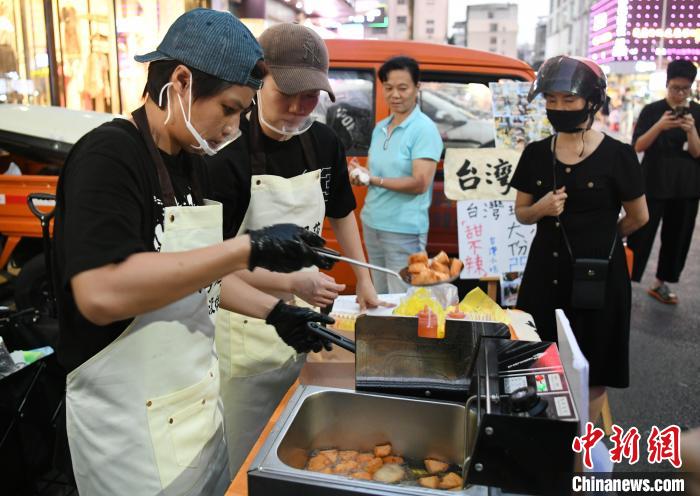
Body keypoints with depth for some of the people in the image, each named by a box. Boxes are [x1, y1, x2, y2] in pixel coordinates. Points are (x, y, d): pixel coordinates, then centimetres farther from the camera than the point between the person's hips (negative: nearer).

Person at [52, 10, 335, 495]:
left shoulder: (191, 163, 6)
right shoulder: (106, 157, -20)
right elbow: (101, 293, -33)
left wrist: (275, 311, 5)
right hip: (132, 423, -8)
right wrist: (250, 249, -32)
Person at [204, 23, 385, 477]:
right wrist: (291, 283, -27)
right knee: (243, 464, 12)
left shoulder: (325, 144, -1)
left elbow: (341, 213, 15)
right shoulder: (229, 153, -19)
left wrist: (364, 283, 14)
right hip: (245, 334, -5)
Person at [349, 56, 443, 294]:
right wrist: (360, 176, -2)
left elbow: (420, 183, -17)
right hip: (371, 225, 7)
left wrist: (373, 180, -22)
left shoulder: (425, 129, -10)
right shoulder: (379, 128, 13)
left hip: (404, 231, -7)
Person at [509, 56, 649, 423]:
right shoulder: (535, 153, 2)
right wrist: (541, 209, -12)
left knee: (591, 372, 6)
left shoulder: (617, 155, -9)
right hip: (546, 270, 4)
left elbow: (638, 217, 3)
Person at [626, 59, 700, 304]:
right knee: (641, 234, -5)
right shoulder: (652, 110, -3)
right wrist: (659, 126, -25)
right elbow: (638, 146, -10)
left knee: (677, 236, 9)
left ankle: (660, 283, 22)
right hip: (653, 184, -3)